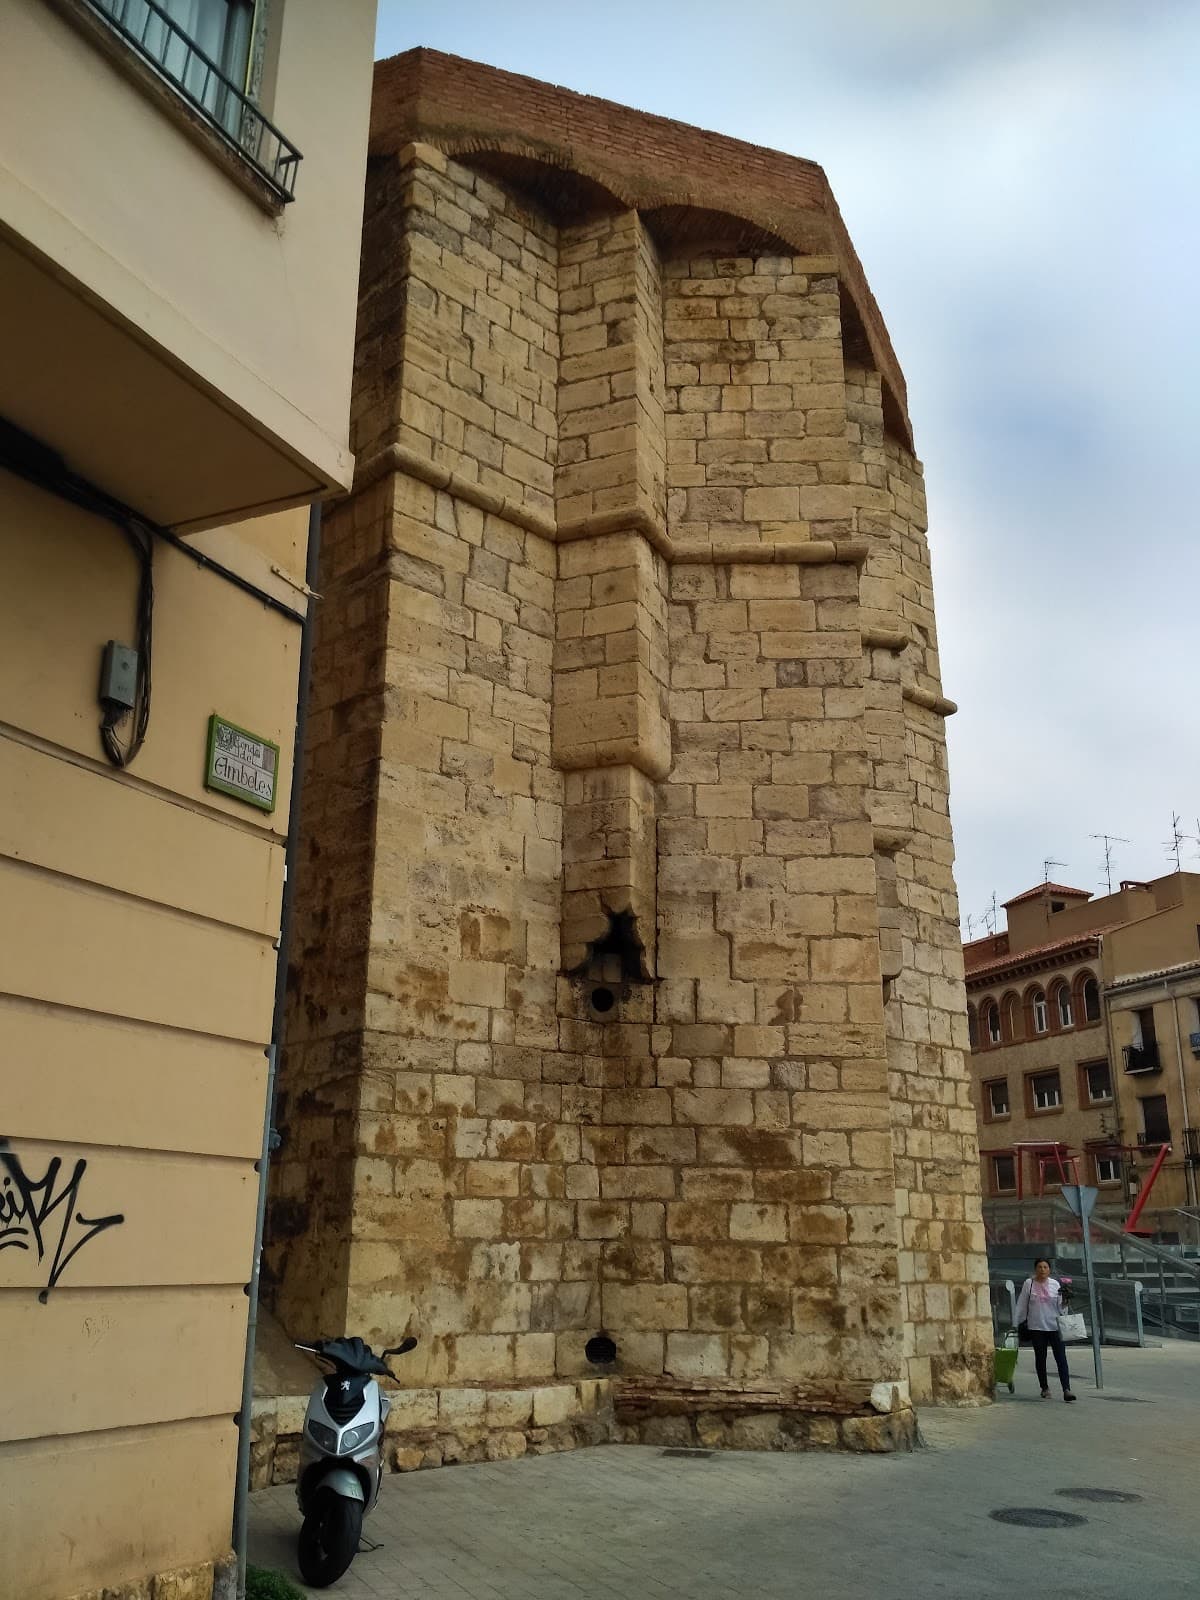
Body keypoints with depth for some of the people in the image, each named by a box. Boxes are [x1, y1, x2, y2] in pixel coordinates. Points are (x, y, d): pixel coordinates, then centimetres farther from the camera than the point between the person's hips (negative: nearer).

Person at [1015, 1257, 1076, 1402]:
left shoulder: (1055, 1284, 3)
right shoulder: (1028, 1284, 1)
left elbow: (1061, 1307, 6)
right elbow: (1022, 1306, 6)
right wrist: (1017, 1323, 5)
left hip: (1055, 1327, 0)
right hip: (1036, 1328, 0)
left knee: (1061, 1358, -6)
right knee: (1040, 1358, 8)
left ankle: (1066, 1390, -8)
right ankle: (1045, 1388, 22)